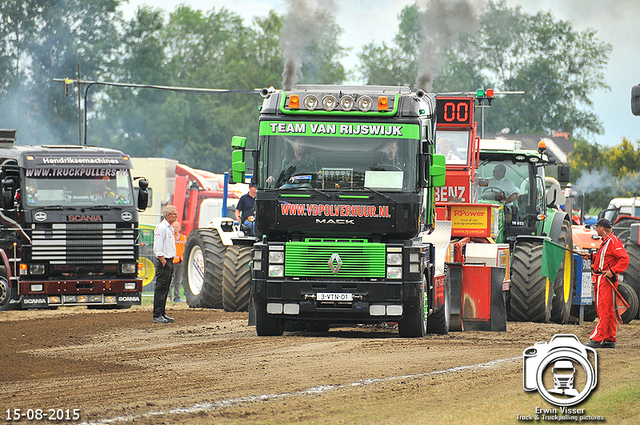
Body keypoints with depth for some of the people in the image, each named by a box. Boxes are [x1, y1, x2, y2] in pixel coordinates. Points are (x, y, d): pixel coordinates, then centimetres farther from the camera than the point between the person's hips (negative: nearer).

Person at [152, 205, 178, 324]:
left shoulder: (170, 228, 18)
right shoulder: (161, 228, -13)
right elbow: (158, 248, -18)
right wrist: (163, 262, -20)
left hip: (169, 260, 10)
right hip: (163, 261, -10)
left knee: (165, 289, 11)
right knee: (161, 288, -9)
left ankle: (162, 314, 15)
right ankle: (157, 316, -9)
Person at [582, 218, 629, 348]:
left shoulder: (613, 241, -13)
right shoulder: (605, 242, 19)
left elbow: (624, 258, -21)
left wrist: (613, 271, -25)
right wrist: (591, 257, 19)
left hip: (607, 280, -11)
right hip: (600, 280, 11)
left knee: (604, 310, -11)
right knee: (607, 311, 12)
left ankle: (596, 339, -16)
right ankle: (610, 340, 16)